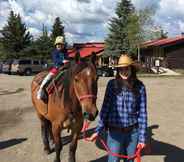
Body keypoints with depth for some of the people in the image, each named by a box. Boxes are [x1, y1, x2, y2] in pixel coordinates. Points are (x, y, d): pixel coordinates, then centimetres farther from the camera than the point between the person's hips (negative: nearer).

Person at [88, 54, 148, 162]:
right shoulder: (112, 84, -7)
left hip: (133, 132, 1)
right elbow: (105, 108, -3)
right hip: (115, 132, -1)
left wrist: (142, 137, -4)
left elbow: (142, 113, -4)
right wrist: (98, 130, -5)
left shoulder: (140, 87, -6)